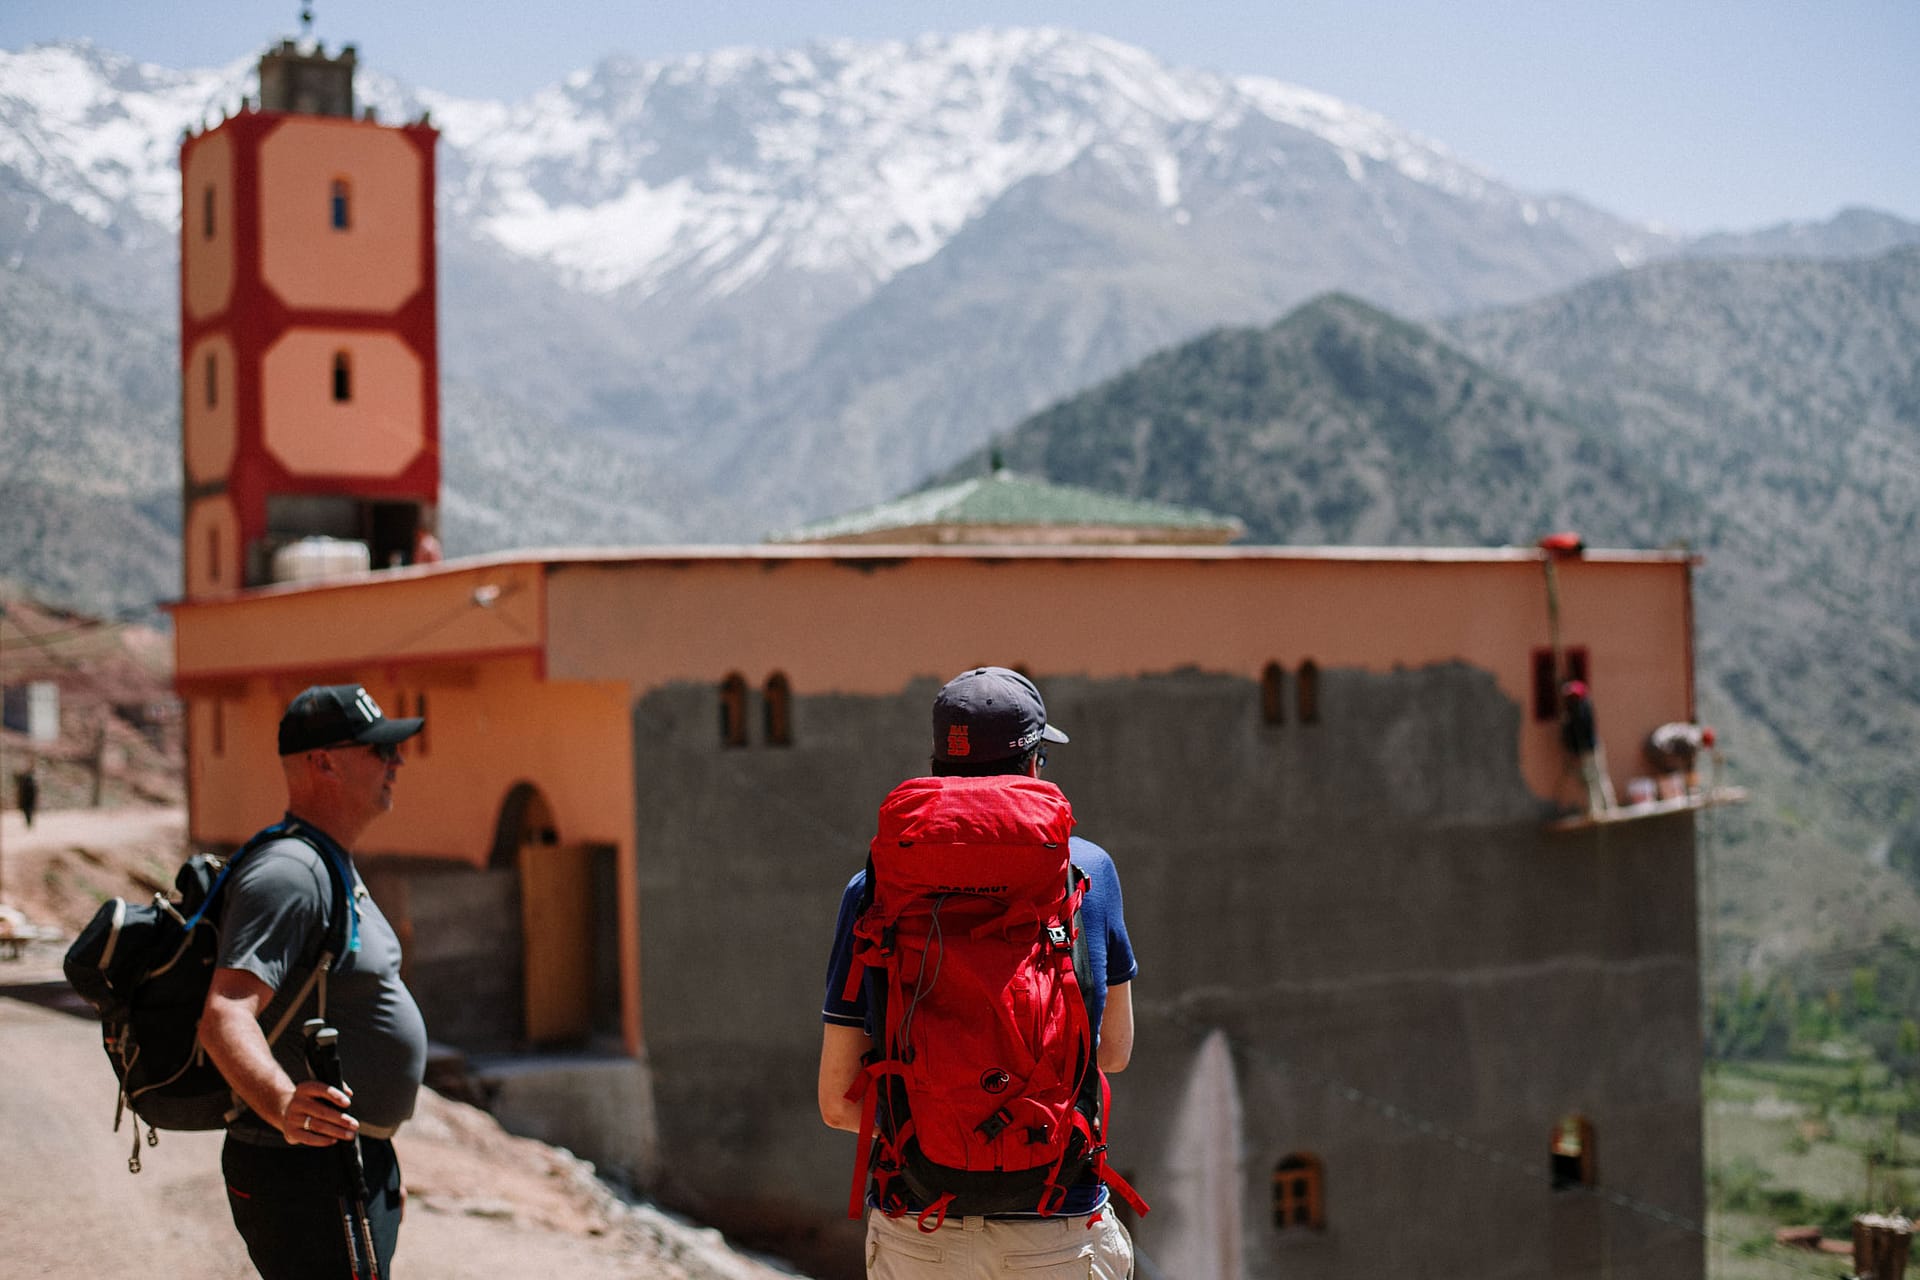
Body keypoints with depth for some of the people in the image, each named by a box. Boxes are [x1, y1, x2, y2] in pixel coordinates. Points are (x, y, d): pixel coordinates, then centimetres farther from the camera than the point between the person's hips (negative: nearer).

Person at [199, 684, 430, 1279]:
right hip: (305, 1168, -10)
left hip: (362, 1161, 10)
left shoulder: (334, 868, 14)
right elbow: (225, 1013, -33)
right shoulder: (288, 872, -19)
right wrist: (282, 1105, -50)